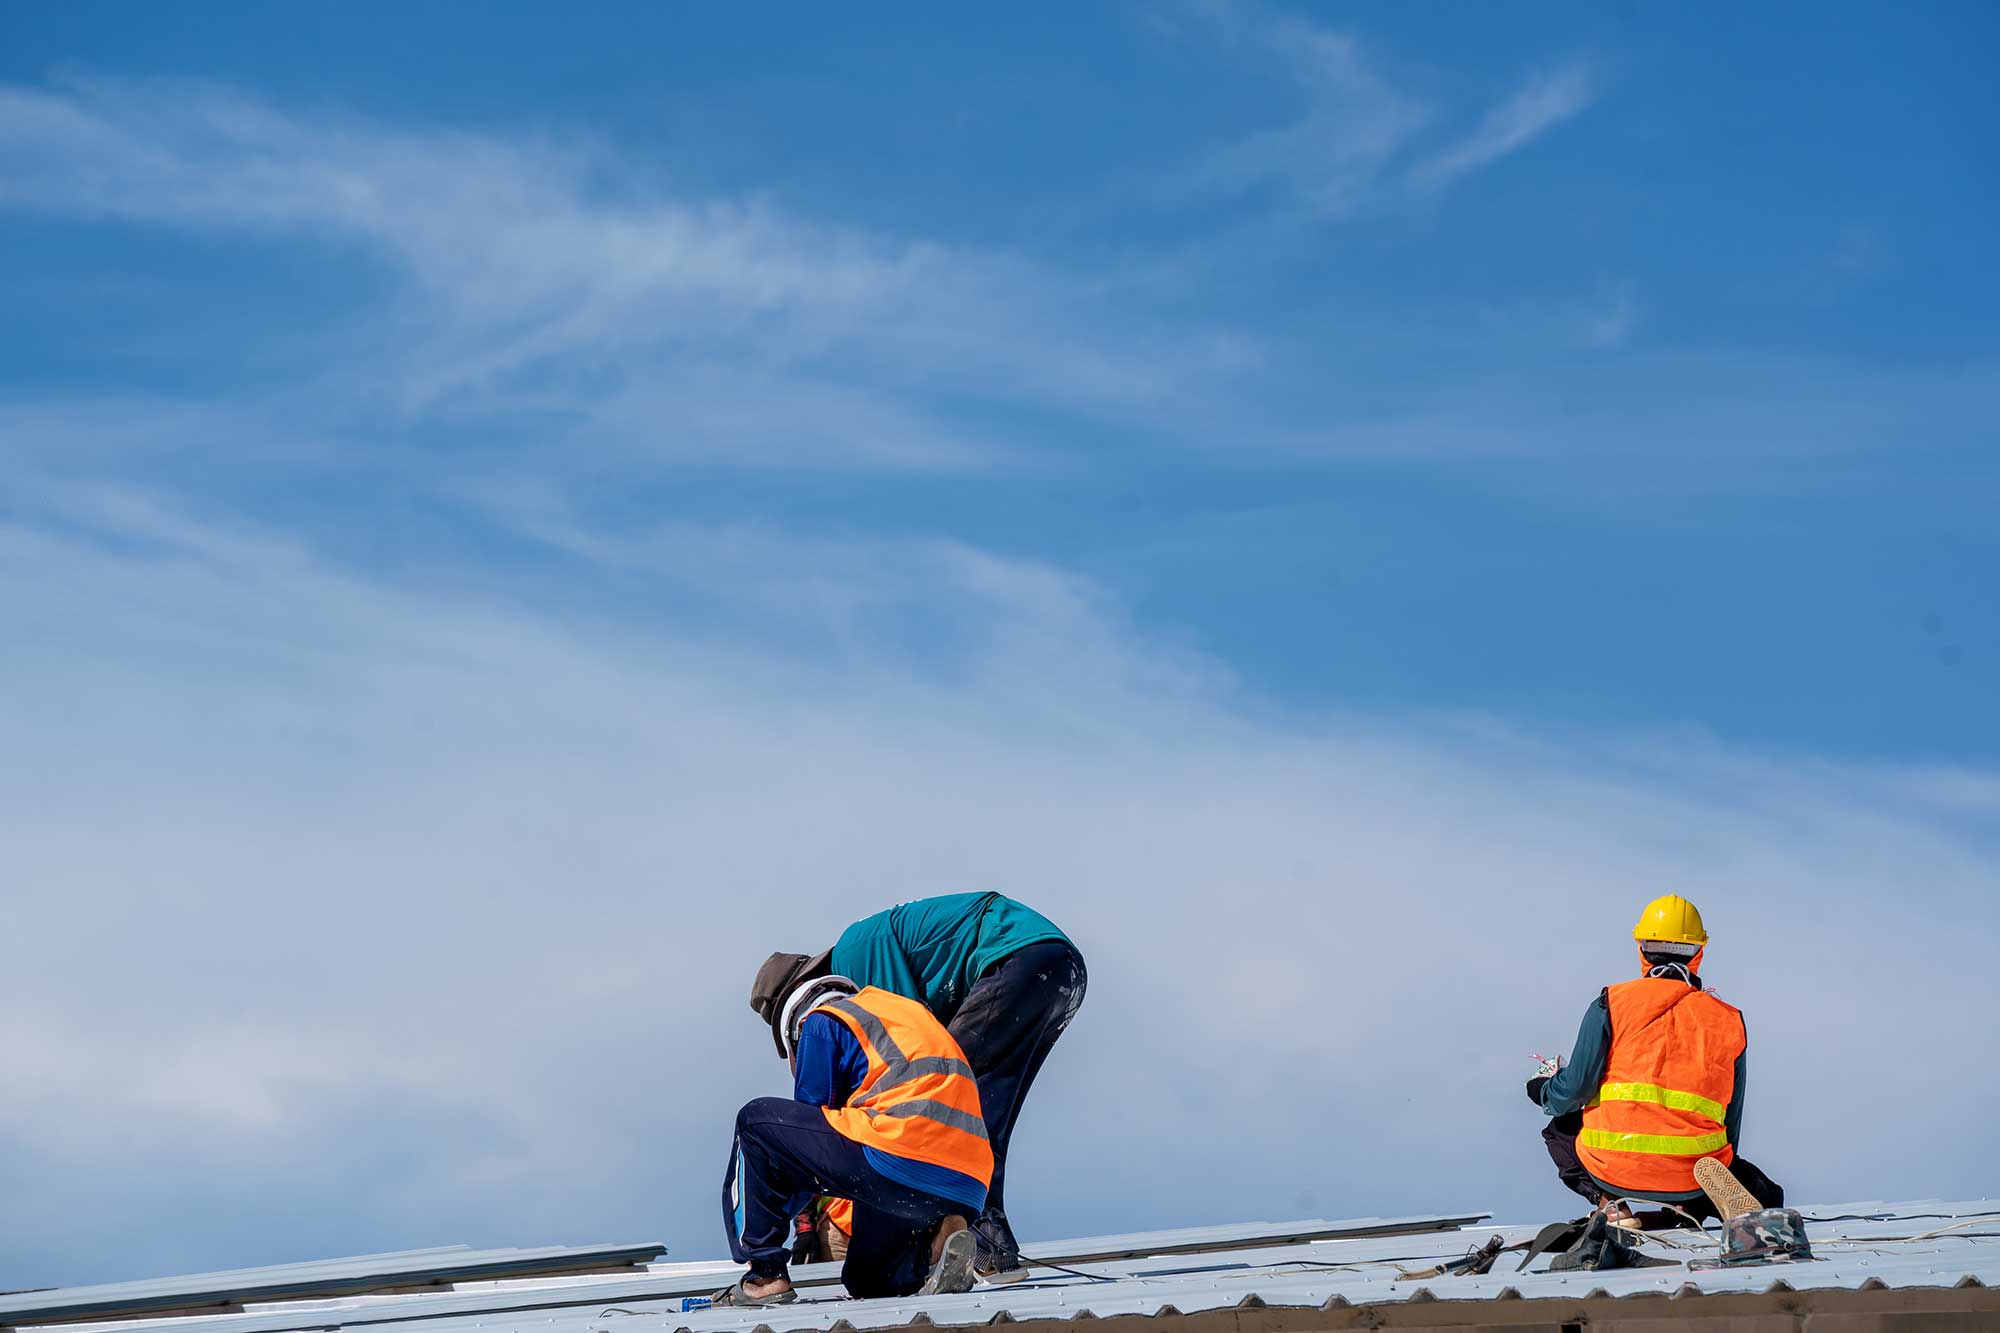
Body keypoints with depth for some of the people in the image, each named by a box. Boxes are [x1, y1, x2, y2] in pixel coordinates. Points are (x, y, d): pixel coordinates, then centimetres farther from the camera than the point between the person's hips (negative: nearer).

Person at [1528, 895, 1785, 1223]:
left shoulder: (1611, 1004, 0)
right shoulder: (1729, 1021, 7)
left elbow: (1577, 1086, -2)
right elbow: (1730, 1120, 13)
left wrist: (1545, 1093, 22)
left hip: (1612, 1170, 0)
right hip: (1693, 1178, 0)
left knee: (1561, 1129, 33)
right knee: (1766, 1193, 27)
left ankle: (1608, 1203, 3)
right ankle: (1688, 1208, -8)